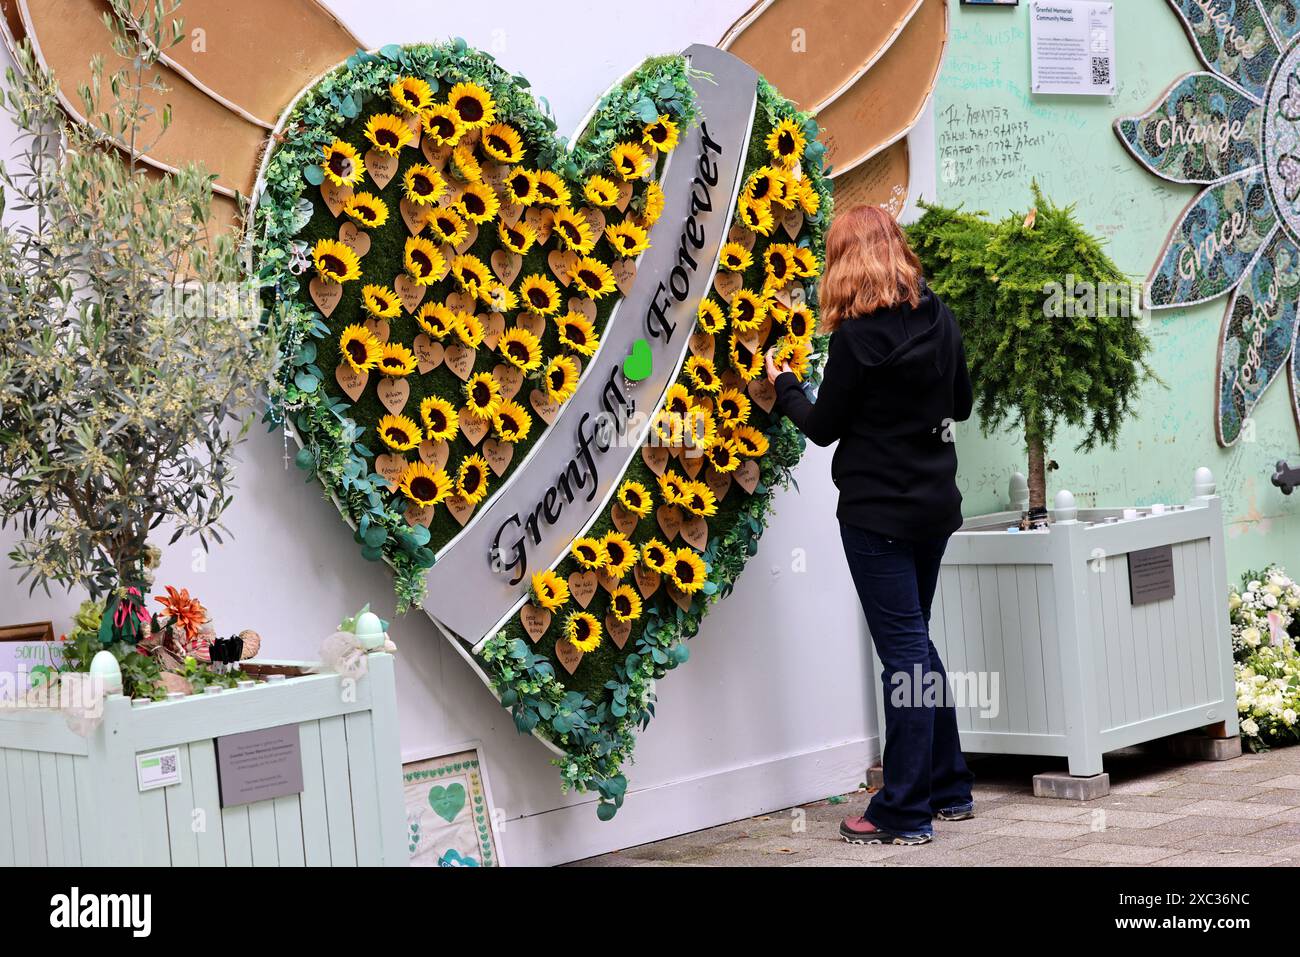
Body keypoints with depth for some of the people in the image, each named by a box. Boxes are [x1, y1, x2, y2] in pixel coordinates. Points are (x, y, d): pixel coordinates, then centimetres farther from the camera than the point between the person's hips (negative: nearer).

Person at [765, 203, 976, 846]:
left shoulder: (857, 336, -16)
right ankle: (948, 789, 25)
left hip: (877, 514, -7)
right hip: (934, 504, 7)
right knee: (915, 644, 19)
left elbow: (823, 428, -8)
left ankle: (904, 813, 1)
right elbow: (961, 405, 15)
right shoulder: (940, 319, 4)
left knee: (903, 649, -4)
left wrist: (784, 386, 10)